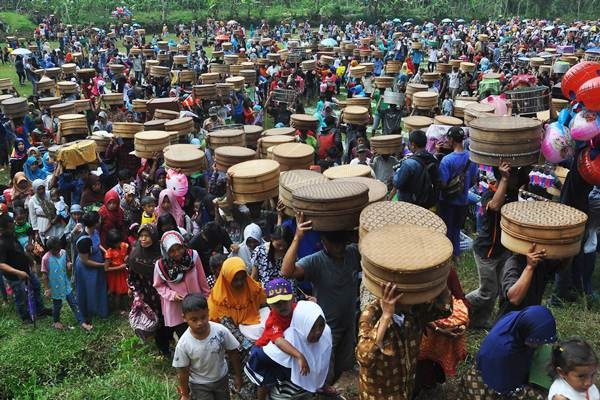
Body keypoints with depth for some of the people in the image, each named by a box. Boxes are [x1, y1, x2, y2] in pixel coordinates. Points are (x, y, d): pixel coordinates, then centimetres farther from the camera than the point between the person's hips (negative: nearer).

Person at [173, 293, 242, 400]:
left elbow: (233, 352, -10)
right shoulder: (183, 345, -28)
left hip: (221, 378, 3)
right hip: (199, 384, -2)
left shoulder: (221, 331, -26)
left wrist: (237, 376, 0)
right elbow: (183, 372, -14)